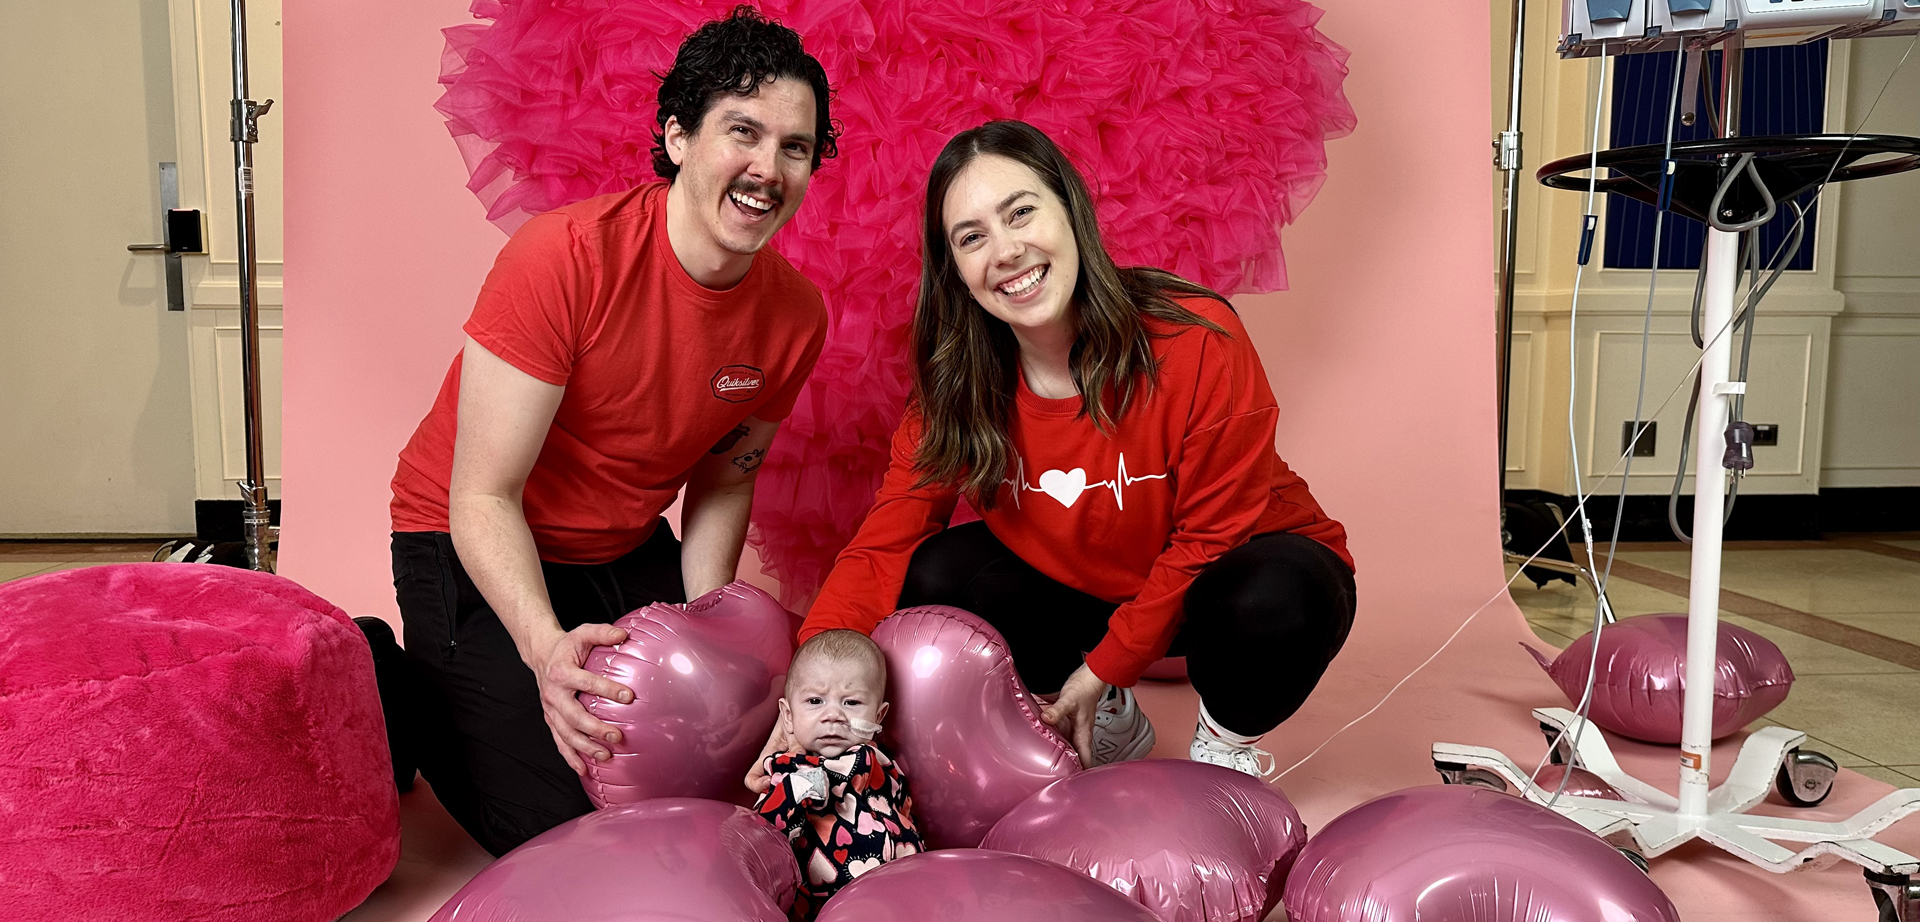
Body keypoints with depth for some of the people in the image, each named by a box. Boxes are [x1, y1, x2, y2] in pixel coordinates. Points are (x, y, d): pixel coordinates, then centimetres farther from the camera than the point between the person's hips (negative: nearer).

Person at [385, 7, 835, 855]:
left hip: (629, 555, 6)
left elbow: (723, 481, 3)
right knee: (564, 829, -12)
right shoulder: (565, 257, -28)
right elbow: (483, 499, -26)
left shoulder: (796, 316, -11)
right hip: (481, 559, -6)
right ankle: (419, 700, 16)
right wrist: (547, 648, -41)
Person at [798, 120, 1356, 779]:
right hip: (1088, 587, 4)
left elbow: (1213, 536, -19)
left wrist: (1104, 667, -16)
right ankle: (1112, 724, 7)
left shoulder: (1198, 342, -28)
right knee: (935, 579, -18)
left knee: (1271, 605, -37)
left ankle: (1229, 743, -1)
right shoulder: (958, 386, -14)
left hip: (1223, 578, -4)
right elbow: (885, 543, -16)